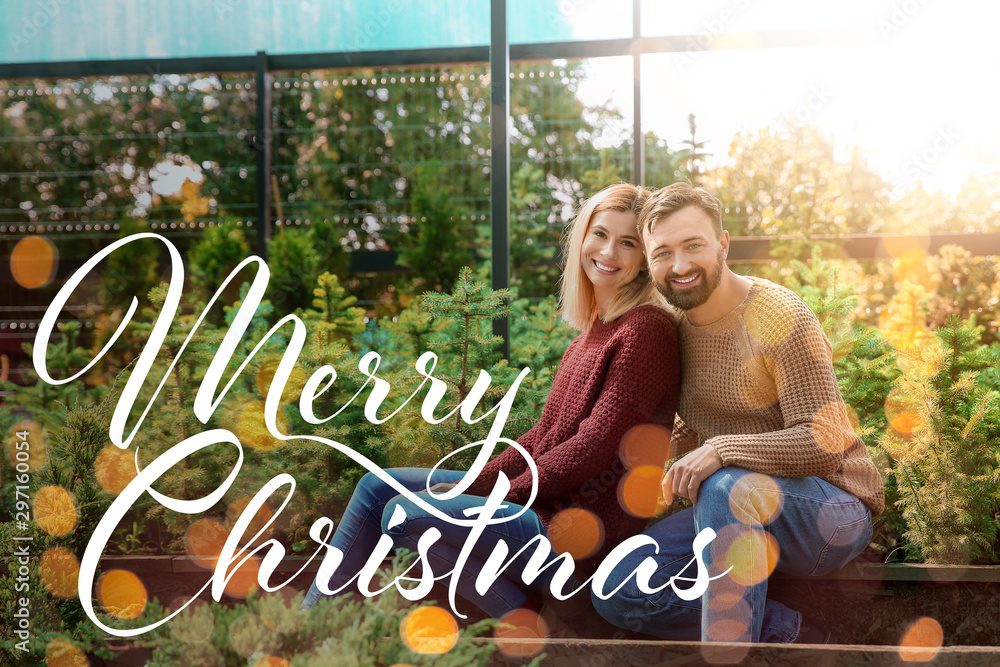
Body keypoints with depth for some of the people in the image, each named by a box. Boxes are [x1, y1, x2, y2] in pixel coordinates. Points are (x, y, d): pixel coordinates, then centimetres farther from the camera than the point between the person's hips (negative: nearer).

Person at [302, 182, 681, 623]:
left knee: (403, 516, -18)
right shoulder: (596, 328, 13)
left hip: (578, 528, -10)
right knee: (376, 487, 9)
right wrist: (474, 484, 4)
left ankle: (520, 616, -9)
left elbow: (596, 448, -20)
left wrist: (502, 493, -13)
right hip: (547, 497, 10)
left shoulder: (646, 329, -15)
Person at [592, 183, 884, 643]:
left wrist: (721, 449, -32)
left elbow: (825, 444, -23)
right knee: (616, 593, -11)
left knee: (726, 487, -39)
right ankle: (787, 632, -11)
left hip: (833, 509, -7)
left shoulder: (779, 318, -15)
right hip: (737, 513, 7)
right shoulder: (678, 327, 7)